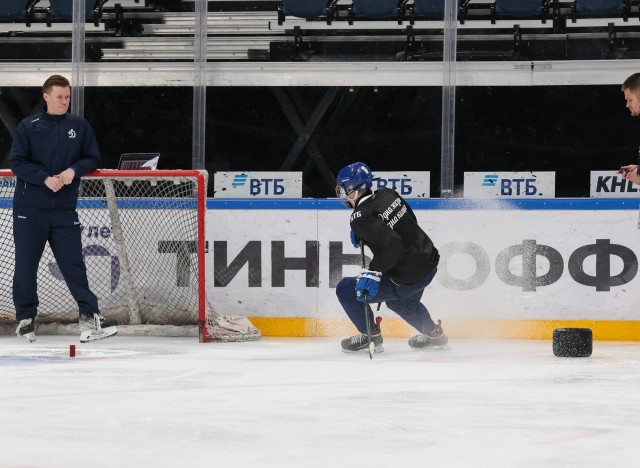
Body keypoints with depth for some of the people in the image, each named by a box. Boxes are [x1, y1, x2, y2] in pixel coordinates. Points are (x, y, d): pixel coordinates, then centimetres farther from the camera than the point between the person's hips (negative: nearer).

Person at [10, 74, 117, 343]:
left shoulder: (80, 126, 5)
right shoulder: (28, 127, -1)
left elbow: (92, 159, 8)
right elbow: (17, 162, -5)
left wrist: (74, 170, -12)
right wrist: (44, 179, -18)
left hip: (64, 210, 1)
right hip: (29, 209, -1)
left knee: (73, 262, -2)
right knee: (26, 264, 3)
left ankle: (89, 315, -1)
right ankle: (25, 318, 15)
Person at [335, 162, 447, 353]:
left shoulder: (361, 217, -22)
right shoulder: (388, 195, 2)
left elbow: (391, 245, -33)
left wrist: (374, 271, -32)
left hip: (408, 279, -9)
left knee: (346, 289, 2)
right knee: (400, 301, 39)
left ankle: (370, 335, 13)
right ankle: (433, 333, 50)